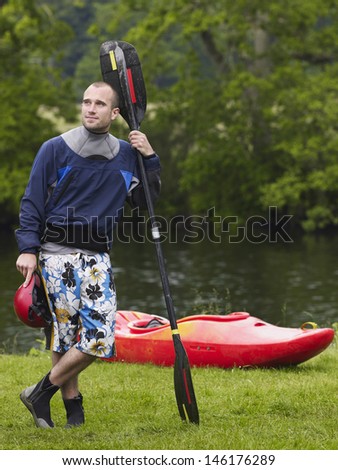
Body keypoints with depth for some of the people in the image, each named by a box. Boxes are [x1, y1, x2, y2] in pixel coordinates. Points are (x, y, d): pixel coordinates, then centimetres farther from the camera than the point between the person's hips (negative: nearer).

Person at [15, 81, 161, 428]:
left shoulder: (126, 155, 11)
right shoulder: (55, 149, 1)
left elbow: (144, 202, 13)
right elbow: (32, 202, 2)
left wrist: (149, 160, 1)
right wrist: (27, 249, -7)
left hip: (97, 256, 3)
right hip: (57, 253, -3)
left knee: (99, 335, -9)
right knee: (67, 329, -9)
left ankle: (42, 393, 5)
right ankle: (73, 407, 5)